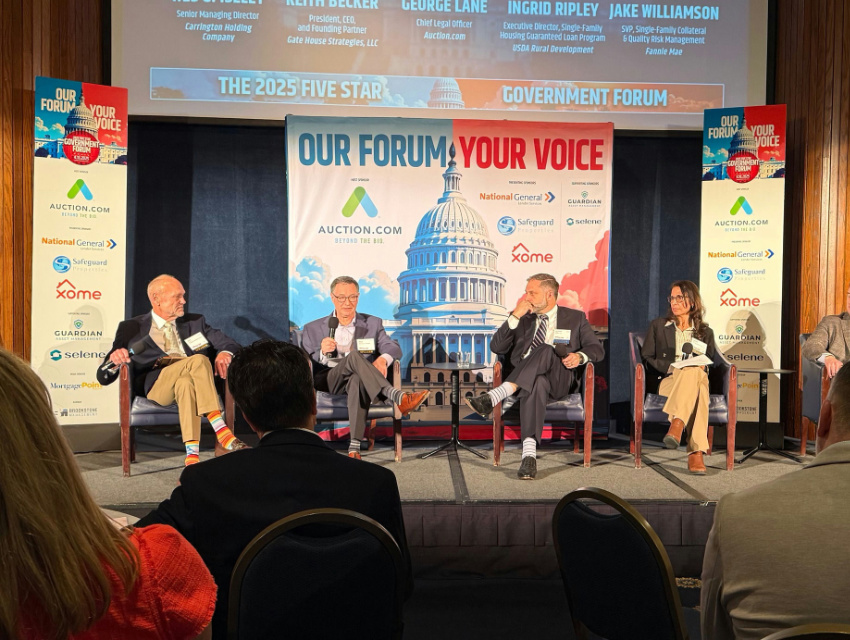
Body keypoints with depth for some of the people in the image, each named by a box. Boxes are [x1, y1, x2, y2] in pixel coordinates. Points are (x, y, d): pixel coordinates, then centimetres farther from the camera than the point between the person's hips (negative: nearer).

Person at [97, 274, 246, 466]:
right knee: (198, 360, -32)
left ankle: (192, 455, -44)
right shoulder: (131, 328, 15)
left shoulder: (195, 322, 24)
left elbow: (231, 344, 17)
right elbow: (103, 378, 10)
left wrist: (225, 353, -10)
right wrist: (114, 360, -16)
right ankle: (220, 429, -38)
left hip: (190, 381, 3)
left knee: (185, 383, -36)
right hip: (156, 385, -2)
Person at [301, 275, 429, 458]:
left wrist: (383, 359, -21)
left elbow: (394, 347, 4)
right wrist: (322, 353, -14)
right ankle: (399, 398, -45)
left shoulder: (373, 324, 19)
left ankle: (354, 445, -47)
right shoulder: (312, 329, 17)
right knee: (354, 356, -32)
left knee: (359, 381, -39)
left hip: (359, 379, 0)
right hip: (327, 381, 0)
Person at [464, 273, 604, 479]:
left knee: (546, 350, -35)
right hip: (523, 380, 1)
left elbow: (597, 349, 13)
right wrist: (515, 317, 1)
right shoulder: (523, 319, 23)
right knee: (537, 383, -39)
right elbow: (496, 347, 12)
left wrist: (580, 356, -11)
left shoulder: (575, 318, 19)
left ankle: (493, 397, -47)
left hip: (558, 380, -1)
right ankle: (529, 454, -52)